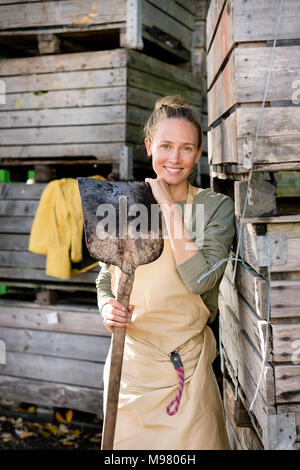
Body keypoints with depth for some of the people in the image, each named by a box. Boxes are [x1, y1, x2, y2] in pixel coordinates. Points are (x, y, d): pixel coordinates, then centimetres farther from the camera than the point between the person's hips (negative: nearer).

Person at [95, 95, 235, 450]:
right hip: (130, 357, 3)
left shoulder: (216, 206, -6)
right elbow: (105, 280, 11)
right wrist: (107, 307, -11)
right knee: (124, 443, 16)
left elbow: (200, 280, -21)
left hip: (185, 362, -2)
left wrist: (170, 208, -17)